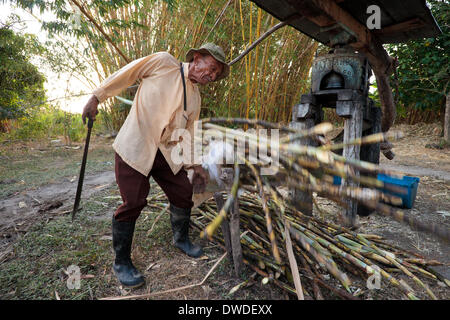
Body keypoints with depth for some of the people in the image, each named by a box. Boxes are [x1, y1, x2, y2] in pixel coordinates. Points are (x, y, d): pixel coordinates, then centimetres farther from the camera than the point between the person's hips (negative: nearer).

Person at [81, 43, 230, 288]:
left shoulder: (195, 98, 12)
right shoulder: (163, 63, -5)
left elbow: (187, 132, 16)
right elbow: (125, 74, 1)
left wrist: (193, 165, 12)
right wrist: (97, 97, 0)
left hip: (166, 153, 6)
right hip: (134, 148, -6)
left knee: (183, 193, 6)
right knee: (133, 203, -6)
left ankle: (181, 239, 33)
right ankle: (121, 263, 15)